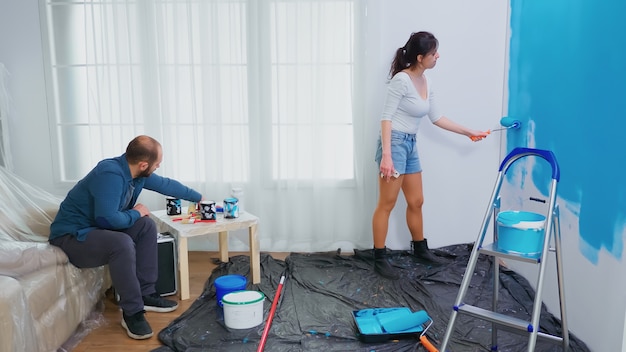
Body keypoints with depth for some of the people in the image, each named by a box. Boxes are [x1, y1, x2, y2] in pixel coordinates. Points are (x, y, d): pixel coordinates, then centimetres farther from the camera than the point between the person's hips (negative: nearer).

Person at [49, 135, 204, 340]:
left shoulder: (136, 171, -1)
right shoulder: (110, 174, -29)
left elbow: (166, 184, 14)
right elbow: (107, 219, -35)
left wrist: (198, 198, 23)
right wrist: (135, 213, -16)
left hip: (98, 227, 9)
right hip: (71, 235, -9)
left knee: (147, 226, -3)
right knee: (122, 244, -33)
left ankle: (146, 294, 3)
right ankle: (132, 312, -17)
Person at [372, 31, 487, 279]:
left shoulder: (426, 82, 10)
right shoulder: (402, 80, -15)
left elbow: (436, 118, 19)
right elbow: (386, 117, -18)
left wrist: (468, 132, 21)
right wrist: (386, 155, -26)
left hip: (411, 145, 9)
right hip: (394, 143, -9)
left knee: (416, 201, 17)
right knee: (386, 204, -3)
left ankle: (420, 249, 34)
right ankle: (380, 258, 6)